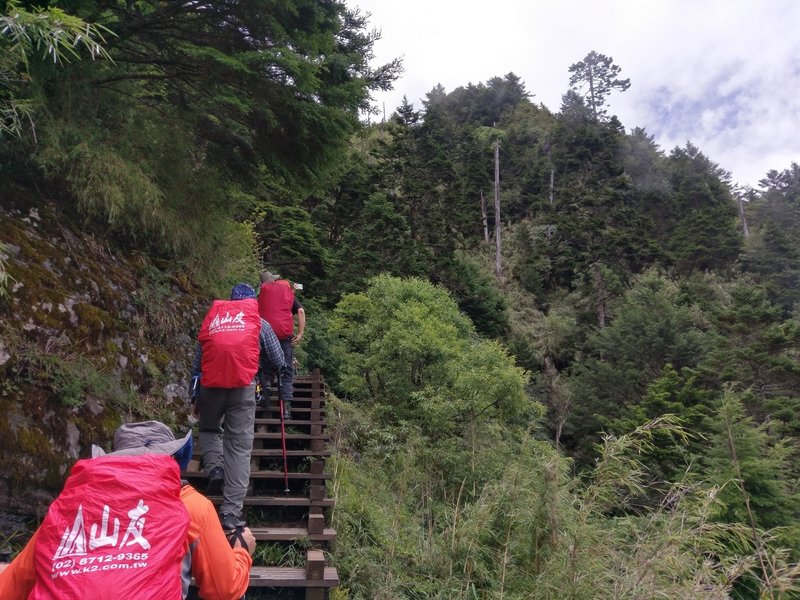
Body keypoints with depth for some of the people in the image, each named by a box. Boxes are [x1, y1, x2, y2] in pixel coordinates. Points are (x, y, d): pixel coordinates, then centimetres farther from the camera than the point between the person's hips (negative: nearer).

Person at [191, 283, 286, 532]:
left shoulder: (211, 318, 22)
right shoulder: (258, 322, 16)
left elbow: (196, 364, 22)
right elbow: (278, 363, 18)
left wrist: (195, 399, 29)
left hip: (210, 384, 2)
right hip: (243, 385, -2)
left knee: (209, 429, 27)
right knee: (240, 446, 2)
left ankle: (214, 468, 1)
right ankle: (230, 514, -1)